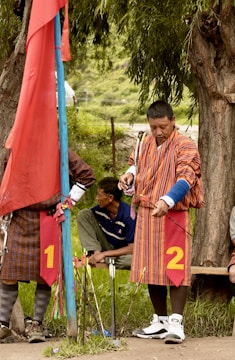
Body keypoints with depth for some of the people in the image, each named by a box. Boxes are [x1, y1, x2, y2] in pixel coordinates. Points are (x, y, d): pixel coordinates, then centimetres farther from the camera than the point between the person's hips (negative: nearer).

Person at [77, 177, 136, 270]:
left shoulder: (128, 216, -25)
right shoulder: (100, 209, -10)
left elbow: (132, 249, -25)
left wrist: (104, 254, -26)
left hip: (122, 252, -4)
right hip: (106, 246, 4)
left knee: (132, 259, -42)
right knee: (83, 214, -9)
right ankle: (96, 253, -15)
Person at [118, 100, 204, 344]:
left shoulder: (185, 147, -9)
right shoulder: (145, 144, 11)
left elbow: (185, 179, -21)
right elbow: (136, 164, 29)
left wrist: (167, 201, -38)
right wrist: (130, 174, 4)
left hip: (173, 216, -7)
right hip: (146, 215, 7)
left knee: (174, 269, -8)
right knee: (151, 269, 11)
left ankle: (176, 323, -6)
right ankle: (160, 321, 21)